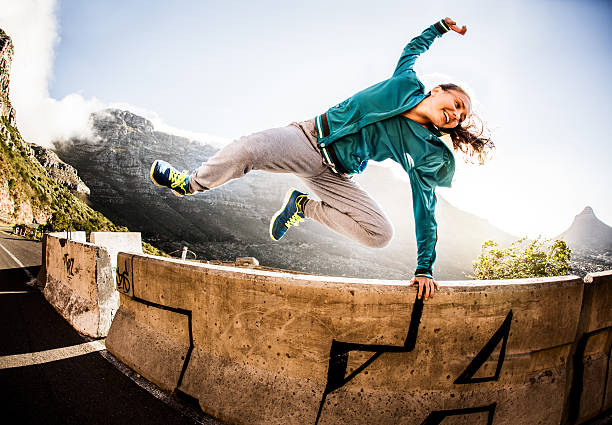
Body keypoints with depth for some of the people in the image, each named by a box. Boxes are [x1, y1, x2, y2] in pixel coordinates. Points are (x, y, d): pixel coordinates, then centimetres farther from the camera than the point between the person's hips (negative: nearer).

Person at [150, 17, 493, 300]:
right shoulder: (407, 82, 0)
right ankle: (192, 183, 5)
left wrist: (425, 268, -5)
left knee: (381, 234, -21)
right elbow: (413, 48, 25)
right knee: (246, 151, -27)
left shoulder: (430, 155, -1)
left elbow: (425, 212, 0)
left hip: (335, 178, 1)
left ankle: (304, 206, -1)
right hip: (309, 138, -1)